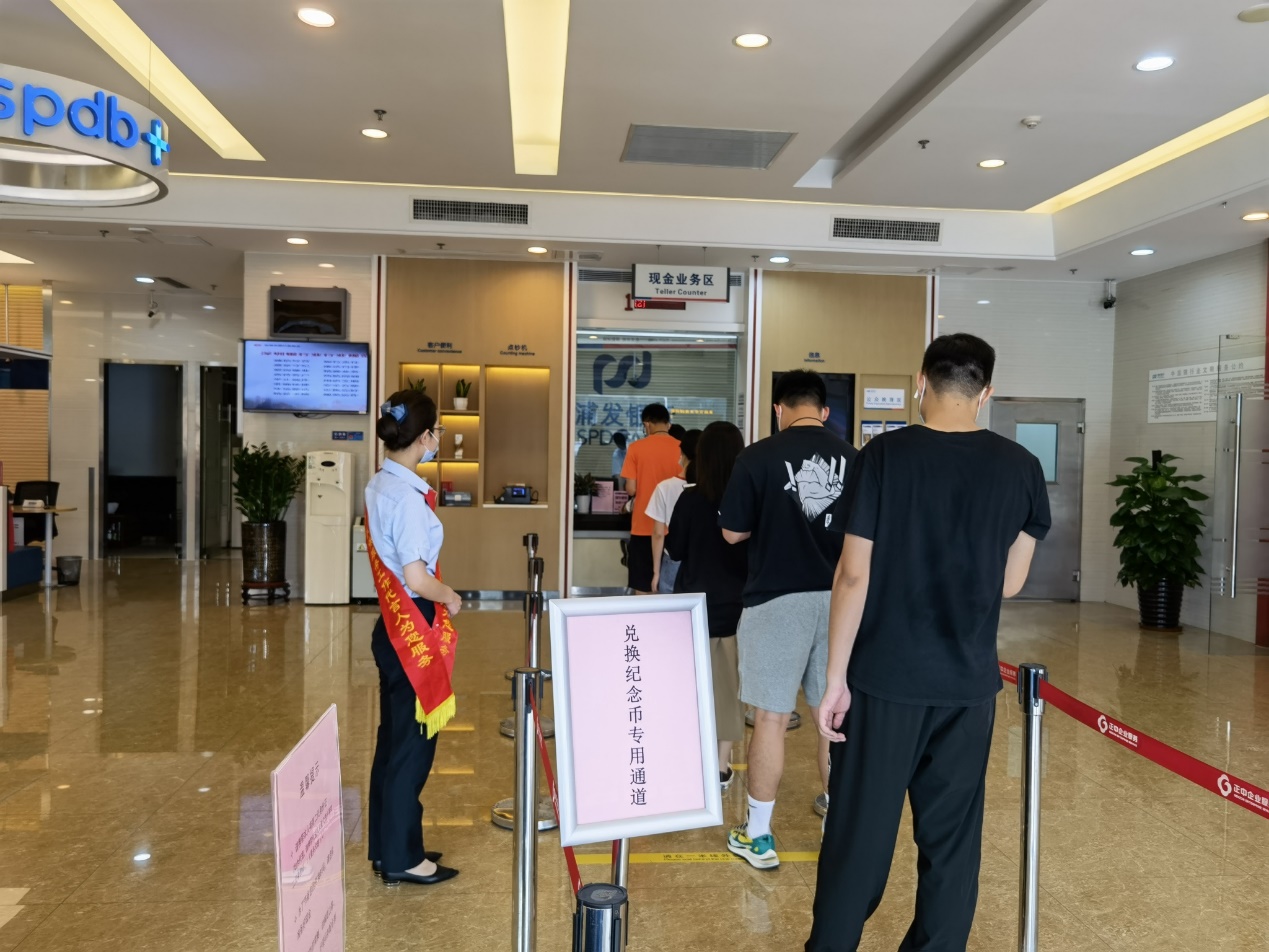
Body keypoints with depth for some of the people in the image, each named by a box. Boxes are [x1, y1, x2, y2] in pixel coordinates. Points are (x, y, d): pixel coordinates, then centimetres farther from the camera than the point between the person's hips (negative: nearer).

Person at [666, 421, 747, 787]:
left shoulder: (690, 499, -11)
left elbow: (674, 549, -2)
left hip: (695, 603, -1)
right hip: (736, 605, 1)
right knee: (730, 684, 11)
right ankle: (722, 765, 16)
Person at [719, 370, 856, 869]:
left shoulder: (758, 457, -8)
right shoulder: (853, 457, 2)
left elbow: (732, 533, -3)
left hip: (777, 599, -3)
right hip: (840, 599, 4)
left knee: (771, 717, 6)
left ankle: (758, 835, 17)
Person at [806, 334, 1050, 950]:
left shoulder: (884, 456, -9)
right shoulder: (1020, 468, -1)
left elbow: (854, 575, -11)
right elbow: (1009, 583, 5)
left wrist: (836, 680, -5)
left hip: (885, 676, -2)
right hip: (969, 681, 3)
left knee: (860, 833, 9)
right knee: (951, 838, 14)